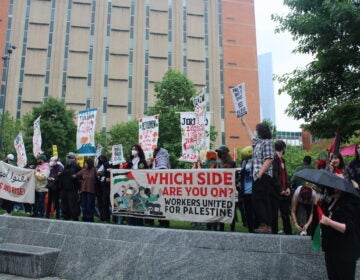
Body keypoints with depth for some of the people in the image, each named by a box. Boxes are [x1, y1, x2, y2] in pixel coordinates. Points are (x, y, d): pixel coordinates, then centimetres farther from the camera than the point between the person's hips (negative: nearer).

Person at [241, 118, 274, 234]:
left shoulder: (267, 142, -8)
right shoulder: (258, 142, 18)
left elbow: (269, 159, -17)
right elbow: (251, 135, 39)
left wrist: (260, 173, -22)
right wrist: (244, 124, 48)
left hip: (263, 177, -9)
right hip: (258, 177, 9)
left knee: (257, 199, -12)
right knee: (263, 201, 8)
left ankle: (265, 225, -9)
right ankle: (267, 226, 11)